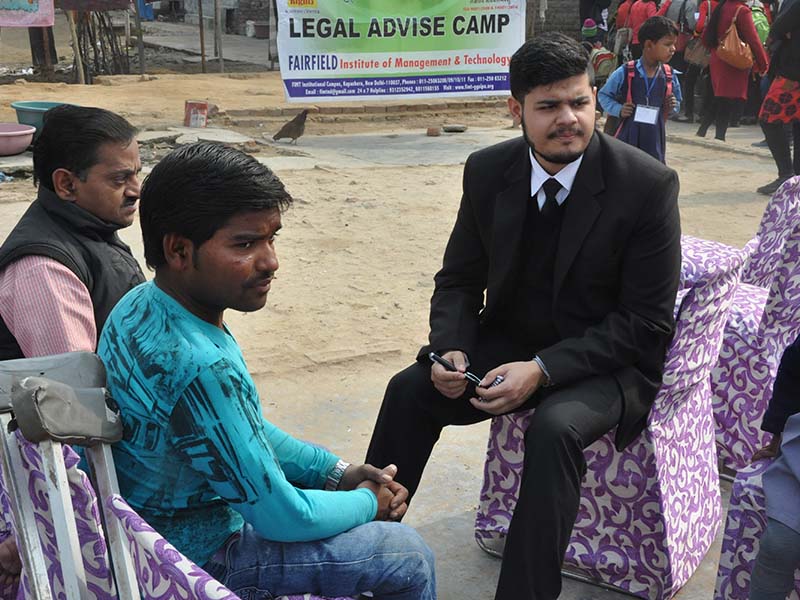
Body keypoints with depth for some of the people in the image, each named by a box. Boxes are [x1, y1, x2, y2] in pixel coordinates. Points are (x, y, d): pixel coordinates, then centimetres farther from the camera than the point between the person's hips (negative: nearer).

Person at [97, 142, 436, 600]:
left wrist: (337, 472, 2)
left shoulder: (144, 303, -6)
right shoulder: (199, 368, -36)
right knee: (409, 556, -1)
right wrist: (368, 503, -7)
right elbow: (283, 518, -25)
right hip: (198, 560, -9)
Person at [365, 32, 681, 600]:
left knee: (554, 427, -33)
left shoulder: (648, 184, -17)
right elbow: (459, 279, 4)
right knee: (410, 390, -15)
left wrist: (543, 370, -26)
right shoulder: (487, 171, -5)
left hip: (607, 361, -4)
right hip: (509, 343, 4)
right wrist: (452, 348, -17)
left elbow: (647, 321, -16)